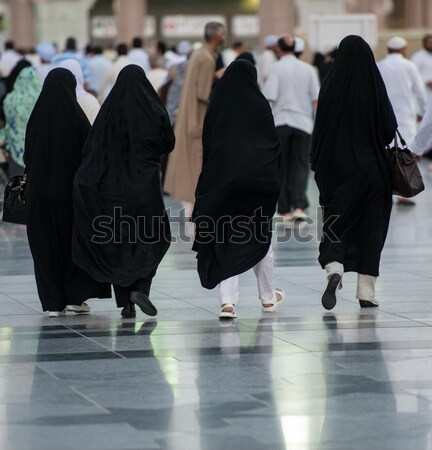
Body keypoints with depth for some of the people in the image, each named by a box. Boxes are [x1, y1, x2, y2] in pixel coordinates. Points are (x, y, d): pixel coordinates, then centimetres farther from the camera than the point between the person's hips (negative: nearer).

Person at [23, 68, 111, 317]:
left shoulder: (37, 117, -2)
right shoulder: (76, 116, -11)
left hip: (40, 190, 2)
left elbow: (28, 156, 4)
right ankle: (75, 296, 9)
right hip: (71, 189, -2)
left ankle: (54, 302, 5)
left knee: (46, 244, 8)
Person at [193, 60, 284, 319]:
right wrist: (274, 180, 6)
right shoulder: (259, 105, -4)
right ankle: (267, 297, 27)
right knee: (261, 236, 15)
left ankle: (228, 301, -15)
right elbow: (273, 142, -3)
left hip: (220, 180, 1)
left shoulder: (217, 105, 3)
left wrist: (207, 187, 12)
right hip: (256, 180, -1)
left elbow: (207, 144, 6)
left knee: (225, 239, 0)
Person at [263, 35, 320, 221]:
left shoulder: (276, 68, -5)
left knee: (282, 168, 9)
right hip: (303, 123, 2)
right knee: (300, 166, 5)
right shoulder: (307, 68, 4)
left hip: (280, 122, -2)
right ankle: (299, 206, -14)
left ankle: (285, 210, 10)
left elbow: (269, 97, -15)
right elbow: (316, 99, 2)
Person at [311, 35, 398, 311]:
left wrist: (317, 162, 5)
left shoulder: (331, 86, -6)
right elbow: (390, 126, -7)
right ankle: (367, 291, 7)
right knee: (370, 224, 8)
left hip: (336, 164, 0)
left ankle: (334, 268, -19)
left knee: (336, 219, 9)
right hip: (371, 165, 0)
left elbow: (320, 126, -4)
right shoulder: (375, 86, -9)